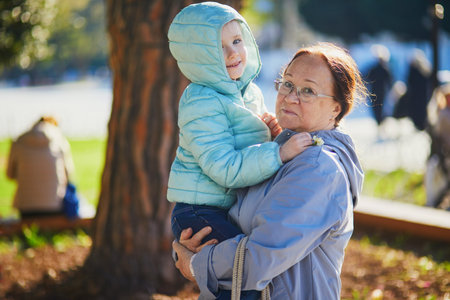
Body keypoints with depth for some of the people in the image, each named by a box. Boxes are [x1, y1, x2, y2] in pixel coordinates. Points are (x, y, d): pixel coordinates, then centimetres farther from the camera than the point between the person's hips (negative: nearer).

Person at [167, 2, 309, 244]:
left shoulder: (250, 92, 11)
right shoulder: (201, 104, -16)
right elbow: (225, 168, -23)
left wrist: (270, 135, 2)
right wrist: (279, 153, -25)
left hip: (231, 213, 9)